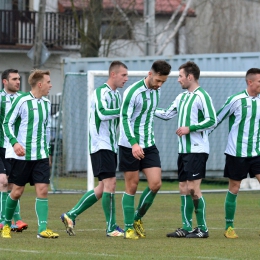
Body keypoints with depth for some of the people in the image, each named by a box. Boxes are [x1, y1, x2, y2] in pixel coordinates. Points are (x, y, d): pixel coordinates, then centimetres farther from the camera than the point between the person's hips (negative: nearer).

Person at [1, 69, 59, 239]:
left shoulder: (46, 103, 10)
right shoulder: (22, 101, -9)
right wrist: (14, 142, -21)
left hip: (41, 156, 5)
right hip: (23, 155, -5)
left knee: (43, 190, -7)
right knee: (17, 191, 2)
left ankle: (43, 229, -11)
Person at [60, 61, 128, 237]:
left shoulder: (117, 94, 17)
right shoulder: (101, 92, -12)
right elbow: (102, 113, -29)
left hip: (111, 146, 10)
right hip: (101, 145, -10)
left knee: (103, 188, 9)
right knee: (110, 183, -12)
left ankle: (71, 215, 16)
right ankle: (112, 228, -8)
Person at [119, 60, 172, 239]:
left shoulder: (157, 90, 6)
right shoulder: (133, 92, -17)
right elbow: (125, 119, -20)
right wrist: (134, 144, -30)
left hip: (149, 145, 6)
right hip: (129, 146, -6)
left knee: (156, 184, -5)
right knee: (132, 186, -1)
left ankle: (138, 218, 17)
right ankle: (129, 228, 10)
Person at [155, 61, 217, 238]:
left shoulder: (202, 96, -11)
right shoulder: (182, 97, 16)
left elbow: (212, 121, -17)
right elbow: (167, 114, 26)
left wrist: (190, 128, -19)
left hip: (197, 150, -9)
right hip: (184, 150, 9)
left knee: (193, 188, -9)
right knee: (183, 188, 9)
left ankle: (202, 228, -3)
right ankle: (186, 228, 15)